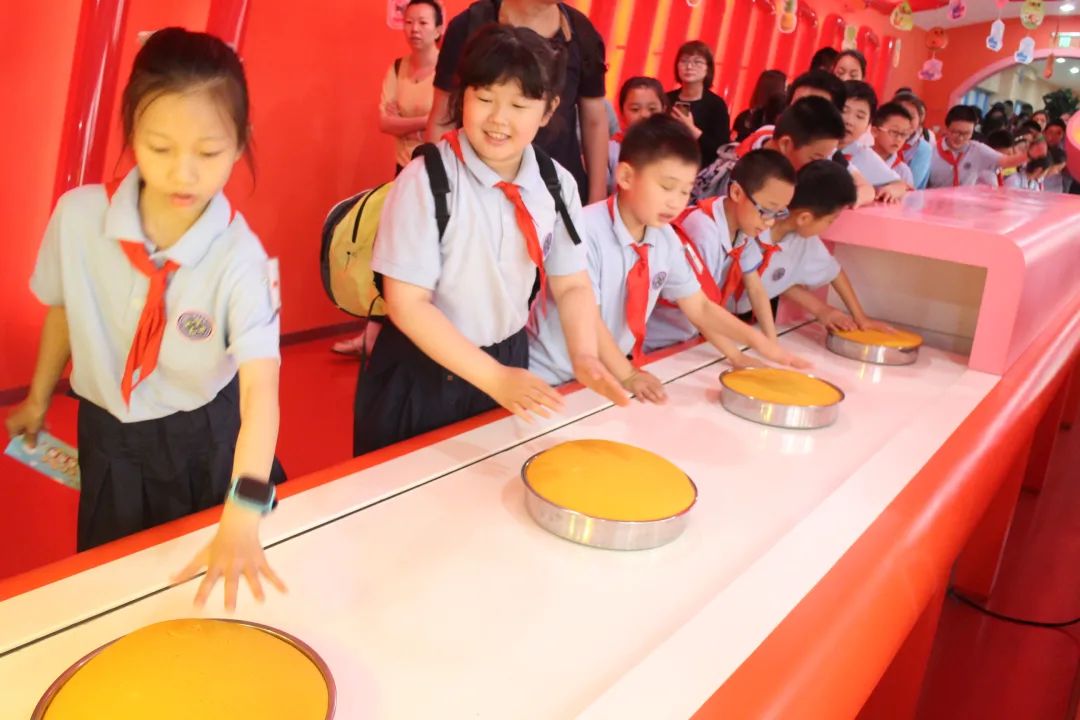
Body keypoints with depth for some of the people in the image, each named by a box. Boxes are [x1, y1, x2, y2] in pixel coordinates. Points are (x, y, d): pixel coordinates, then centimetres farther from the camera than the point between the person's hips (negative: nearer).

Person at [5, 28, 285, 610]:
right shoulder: (78, 215, -19)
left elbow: (260, 386, -38)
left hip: (206, 440, -2)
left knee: (205, 582, 17)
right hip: (109, 436, 3)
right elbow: (62, 309, 1)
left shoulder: (240, 258, -28)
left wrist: (241, 516, -51)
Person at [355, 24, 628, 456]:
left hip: (509, 360, 4)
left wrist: (584, 356, -19)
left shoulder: (556, 184, -7)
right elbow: (406, 304, -21)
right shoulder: (427, 180, -20)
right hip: (421, 372, -4)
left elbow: (572, 284, -1)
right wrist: (492, 377, -26)